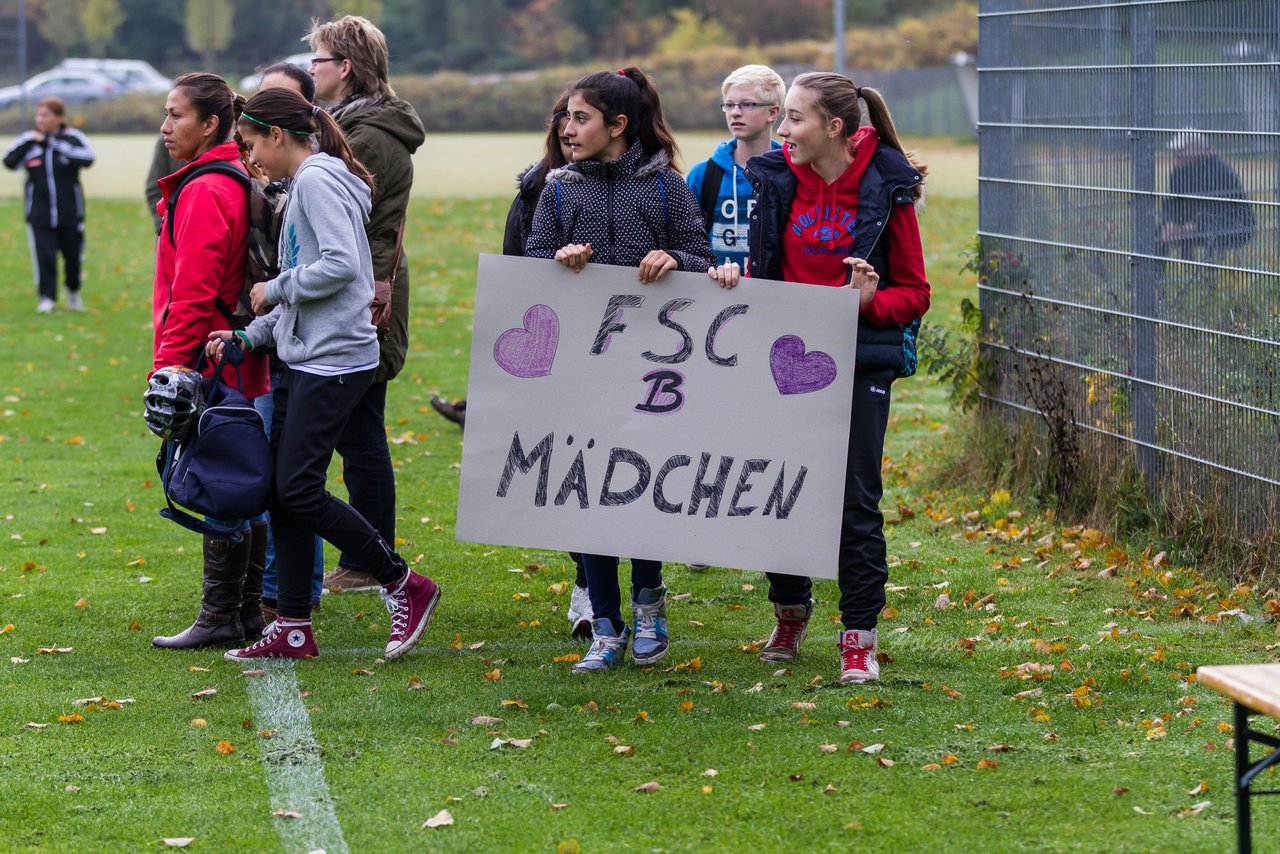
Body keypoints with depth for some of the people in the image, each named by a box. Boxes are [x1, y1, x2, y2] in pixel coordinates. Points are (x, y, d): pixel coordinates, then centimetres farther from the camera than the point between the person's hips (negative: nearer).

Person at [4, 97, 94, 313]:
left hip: (70, 213, -1)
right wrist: (29, 141, -15)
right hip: (40, 213, 1)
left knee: (73, 256, 9)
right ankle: (47, 298, 3)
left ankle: (73, 291, 33)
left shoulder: (73, 137, -3)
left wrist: (57, 144, -22)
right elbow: (9, 161, -5)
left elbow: (87, 158, -20)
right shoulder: (29, 139, 4)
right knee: (44, 256, -7)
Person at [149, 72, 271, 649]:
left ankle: (220, 617, -1)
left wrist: (169, 367, -19)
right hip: (240, 364, 10)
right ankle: (248, 609, 19)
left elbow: (192, 295, -21)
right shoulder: (236, 183, 14)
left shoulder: (203, 193, -16)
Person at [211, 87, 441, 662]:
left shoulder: (318, 180, -11)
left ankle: (406, 586, 1)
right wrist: (249, 335, 10)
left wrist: (276, 289, -12)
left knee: (299, 490, -10)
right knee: (283, 491, 7)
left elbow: (342, 264, -25)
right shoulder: (302, 185, 19)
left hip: (333, 362, -10)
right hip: (302, 360, 10)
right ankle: (293, 630, 11)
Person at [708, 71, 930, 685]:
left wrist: (870, 301, -22)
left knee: (855, 500, -3)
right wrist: (734, 278, -5)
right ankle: (790, 611, 32)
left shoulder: (886, 191, -8)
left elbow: (914, 293, -3)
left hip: (859, 363, -4)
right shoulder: (777, 179, 3)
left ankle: (859, 637, 7)